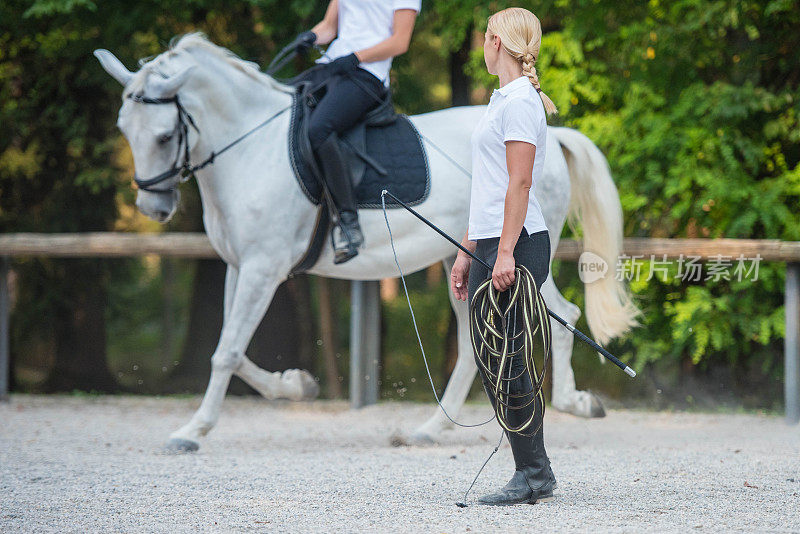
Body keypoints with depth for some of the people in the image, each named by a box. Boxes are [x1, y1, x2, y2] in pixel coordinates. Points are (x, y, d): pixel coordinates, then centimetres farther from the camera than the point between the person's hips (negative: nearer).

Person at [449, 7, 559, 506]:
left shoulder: (520, 101, -11)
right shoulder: (503, 99, 19)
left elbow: (520, 183, -18)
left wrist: (505, 253, -22)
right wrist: (468, 252, 23)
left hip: (517, 243, -10)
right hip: (491, 243, 10)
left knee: (506, 361, -8)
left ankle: (534, 474, -5)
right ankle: (533, 472, 10)